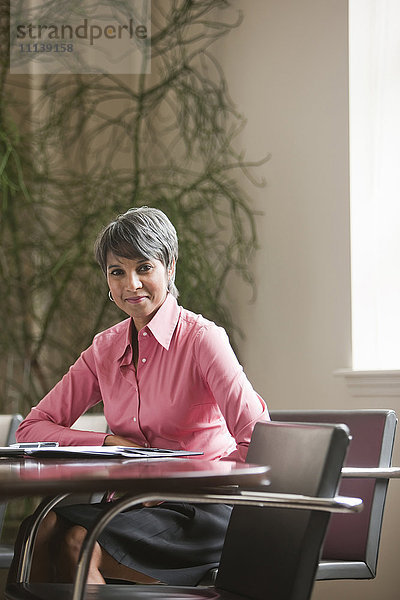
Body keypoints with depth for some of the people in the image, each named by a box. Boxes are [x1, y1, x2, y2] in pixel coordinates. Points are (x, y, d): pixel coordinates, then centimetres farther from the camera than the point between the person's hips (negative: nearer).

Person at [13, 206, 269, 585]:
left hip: (202, 510, -5)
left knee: (76, 543, -29)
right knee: (44, 527, -25)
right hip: (132, 504, 5)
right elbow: (32, 429, 6)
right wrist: (109, 442, -10)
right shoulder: (105, 349, 9)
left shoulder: (202, 339, -8)